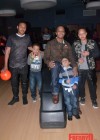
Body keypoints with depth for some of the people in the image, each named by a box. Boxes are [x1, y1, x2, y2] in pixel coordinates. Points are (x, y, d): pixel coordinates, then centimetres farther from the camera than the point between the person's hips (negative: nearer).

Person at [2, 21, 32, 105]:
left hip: (24, 65, 1)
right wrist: (5, 65, -8)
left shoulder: (27, 37, 0)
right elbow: (7, 51, -6)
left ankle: (24, 97, 34)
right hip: (13, 65, -1)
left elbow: (30, 47, 16)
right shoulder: (11, 37, -7)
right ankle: (15, 97, 33)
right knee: (14, 82, 12)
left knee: (24, 82, 14)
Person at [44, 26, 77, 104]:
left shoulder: (67, 44, 15)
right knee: (55, 66, -36)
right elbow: (46, 57, 1)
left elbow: (71, 57, 8)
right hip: (54, 65, -3)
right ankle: (55, 94, -28)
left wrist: (74, 66, -10)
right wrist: (48, 62, -21)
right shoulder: (50, 43, 5)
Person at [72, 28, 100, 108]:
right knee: (81, 84, 13)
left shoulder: (92, 43, -2)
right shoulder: (75, 44, 1)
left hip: (90, 68, -1)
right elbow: (73, 54, 4)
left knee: (92, 84, 7)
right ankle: (82, 97, 36)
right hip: (80, 68, 1)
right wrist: (78, 59, -15)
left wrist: (89, 53, -17)